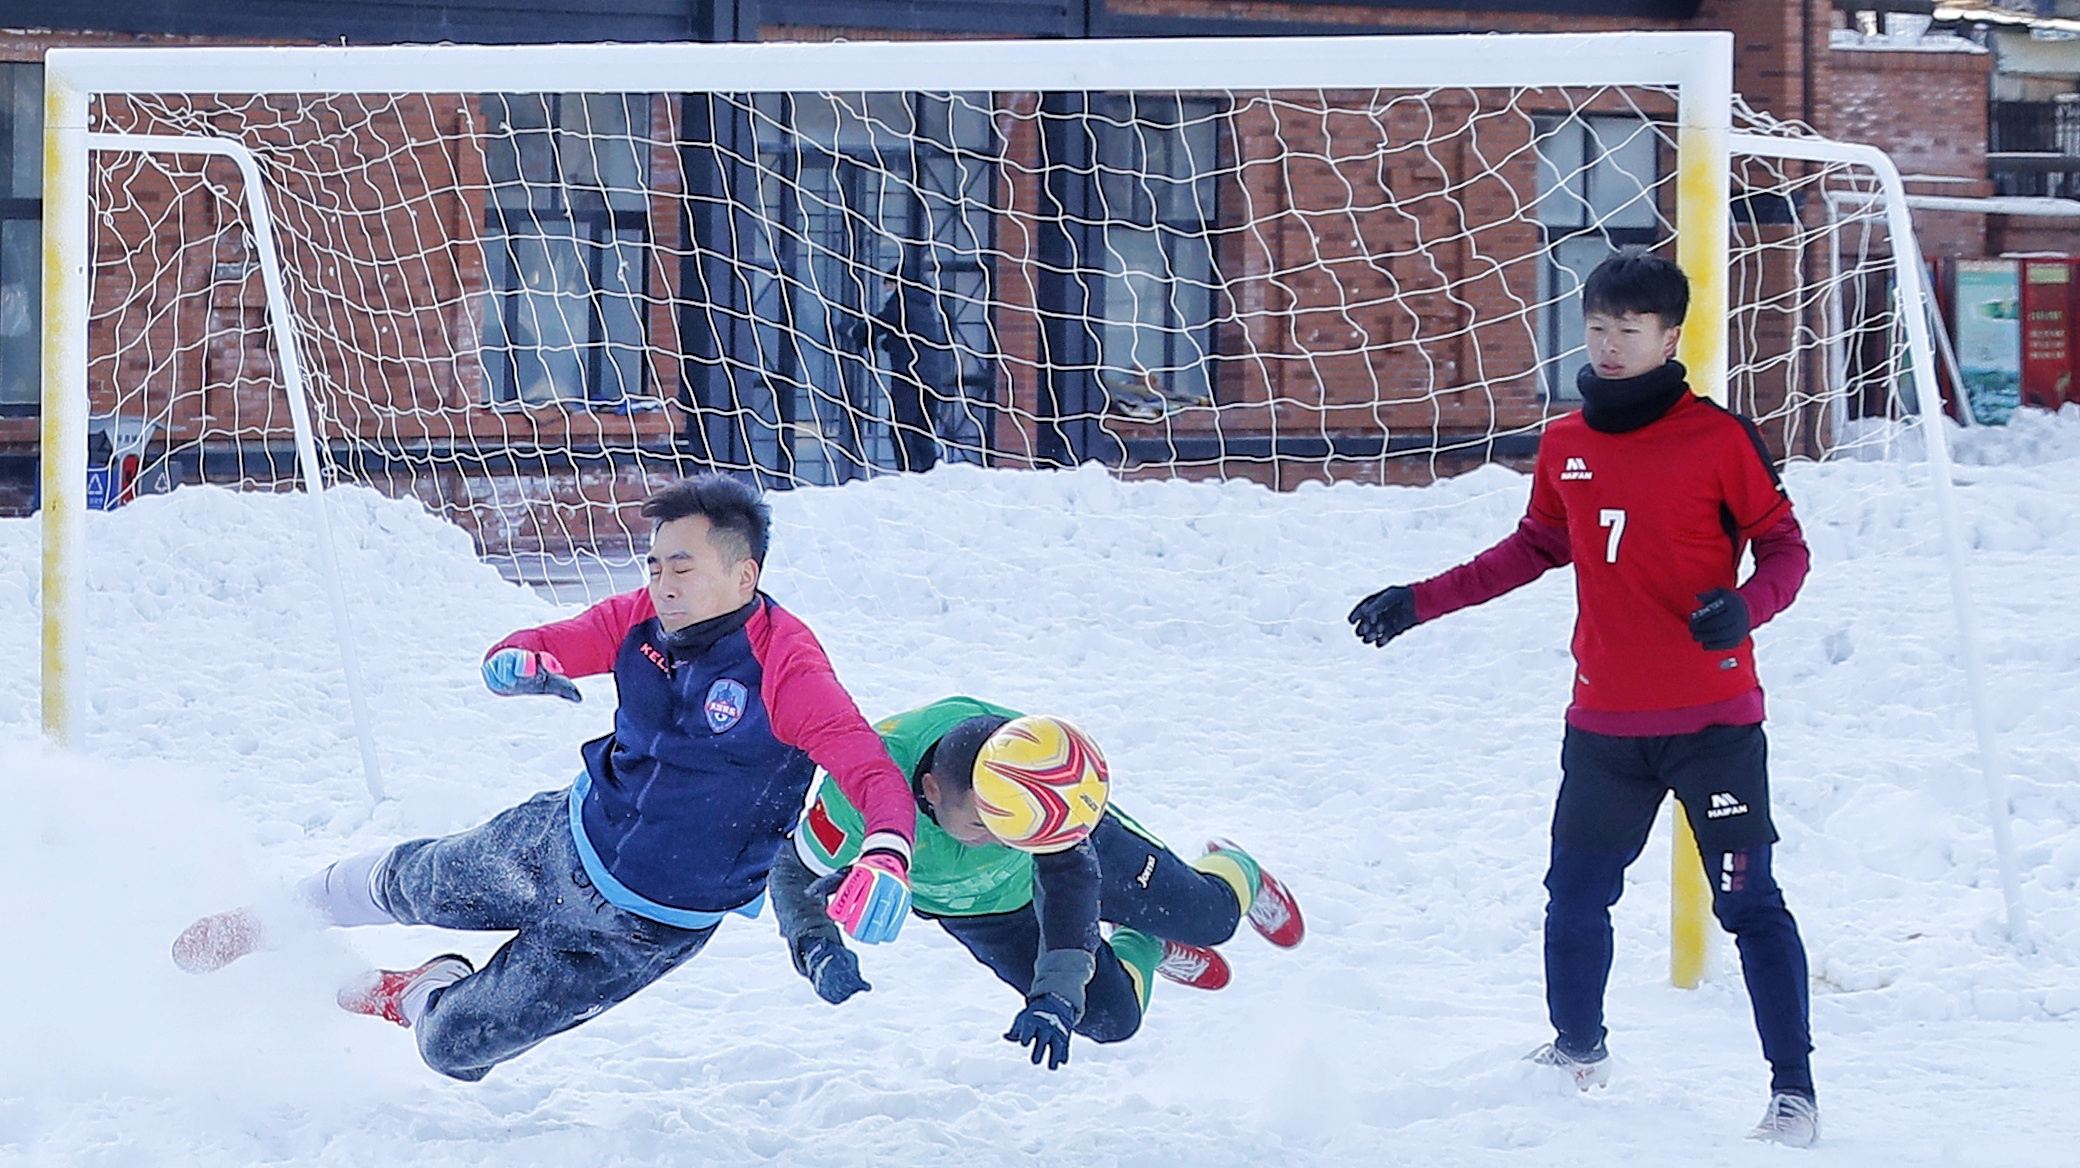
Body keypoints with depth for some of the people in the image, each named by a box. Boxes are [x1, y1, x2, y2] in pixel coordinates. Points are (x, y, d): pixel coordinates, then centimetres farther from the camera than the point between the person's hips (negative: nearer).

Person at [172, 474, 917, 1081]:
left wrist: (886, 854, -58)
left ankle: (421, 996, 40)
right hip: (563, 841, 4)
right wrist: (517, 663, -30)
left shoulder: (782, 664, -29)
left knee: (454, 1050, 5)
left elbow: (874, 772, -36)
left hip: (640, 930, -4)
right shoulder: (642, 622, -12)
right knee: (412, 885, 26)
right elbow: (540, 648, -4)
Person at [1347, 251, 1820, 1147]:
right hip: (1604, 725, 5)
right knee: (1575, 896, 16)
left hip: (1713, 721, -5)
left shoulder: (1719, 439, -9)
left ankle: (1793, 1090, 0)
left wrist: (1746, 607, -25)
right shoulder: (1565, 447, 6)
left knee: (1749, 903, -5)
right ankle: (1577, 1054, 37)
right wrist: (1421, 601, 18)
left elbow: (1784, 546, -5)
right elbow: (1535, 549, 21)